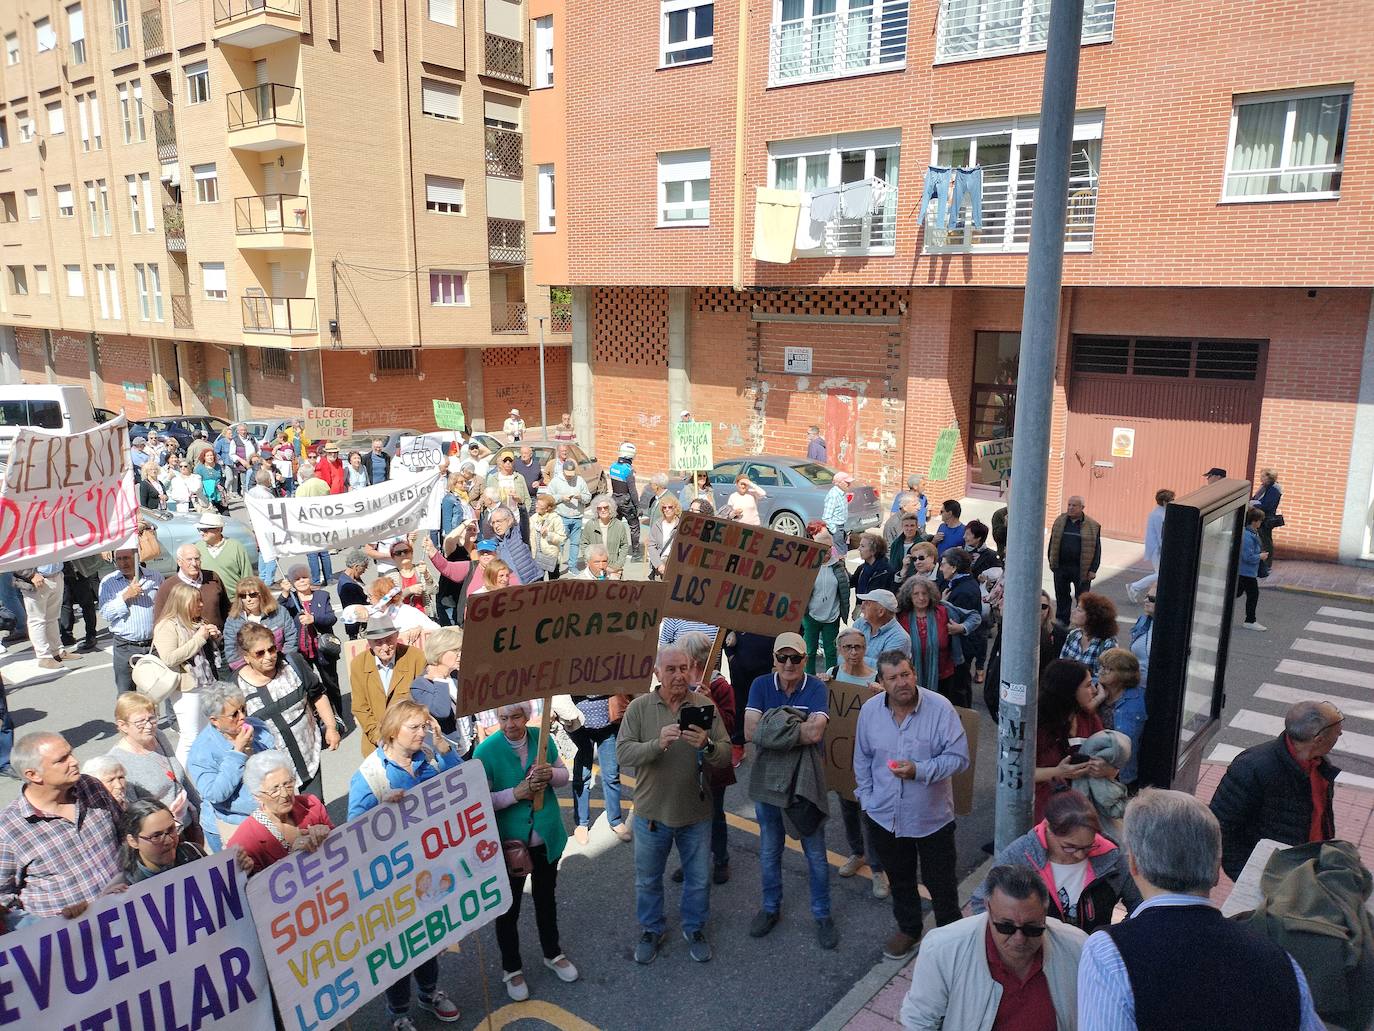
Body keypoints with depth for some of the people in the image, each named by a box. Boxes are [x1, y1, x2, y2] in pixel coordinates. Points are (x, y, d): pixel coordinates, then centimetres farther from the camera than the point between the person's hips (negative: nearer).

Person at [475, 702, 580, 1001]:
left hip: (547, 838, 3)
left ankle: (552, 954, 46)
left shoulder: (542, 738, -10)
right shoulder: (486, 751, -20)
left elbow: (564, 775, 2)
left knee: (546, 899, 24)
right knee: (508, 908, 14)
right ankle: (511, 968, 36)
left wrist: (551, 774, -20)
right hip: (509, 843, -3)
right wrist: (517, 793, -29)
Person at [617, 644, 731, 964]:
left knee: (698, 879, 17)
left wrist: (707, 746, -32)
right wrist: (657, 744, -34)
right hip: (651, 813, 0)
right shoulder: (639, 707, -10)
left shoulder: (705, 706, -8)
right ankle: (650, 930, 41)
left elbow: (725, 755, -10)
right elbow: (622, 754, -17)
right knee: (648, 879, 18)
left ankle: (694, 929, 42)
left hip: (696, 813, 1)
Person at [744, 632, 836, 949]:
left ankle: (822, 914, 30)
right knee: (769, 852, 18)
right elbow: (750, 731, -18)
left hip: (806, 782, -2)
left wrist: (772, 726, -22)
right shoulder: (761, 685, -7)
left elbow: (815, 732, -27)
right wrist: (797, 728, -22)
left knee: (816, 854, 12)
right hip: (767, 780, 2)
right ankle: (771, 908, 38)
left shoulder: (816, 689, -13)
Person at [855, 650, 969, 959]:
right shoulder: (870, 710, -7)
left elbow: (959, 757, -16)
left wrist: (920, 771, -27)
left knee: (940, 881, 13)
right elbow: (862, 759, 6)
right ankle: (908, 929, 44)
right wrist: (867, 798, 4)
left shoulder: (940, 708, -18)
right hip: (884, 815, 3)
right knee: (899, 878, 22)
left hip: (932, 816, -3)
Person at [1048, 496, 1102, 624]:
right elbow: (1052, 543, 13)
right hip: (1061, 567, 3)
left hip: (1081, 570, -3)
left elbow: (1097, 549, -1)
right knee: (1061, 598, 11)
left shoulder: (1093, 526, -3)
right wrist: (1052, 563, 8)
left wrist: (1093, 569, -7)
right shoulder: (1060, 521, 7)